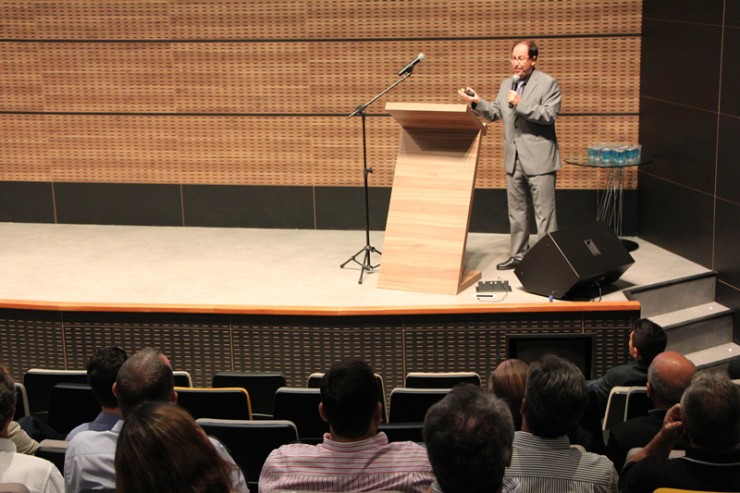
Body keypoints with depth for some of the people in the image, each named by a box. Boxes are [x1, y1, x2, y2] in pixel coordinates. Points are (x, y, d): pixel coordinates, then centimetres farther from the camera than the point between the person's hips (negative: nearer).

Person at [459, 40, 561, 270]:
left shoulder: (548, 83, -6)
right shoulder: (506, 84, 14)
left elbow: (549, 115, -16)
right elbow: (496, 113, 15)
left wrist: (520, 104, -23)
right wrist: (477, 102, -2)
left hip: (538, 158, -7)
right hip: (514, 159, 7)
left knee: (544, 213, -4)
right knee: (516, 212, 14)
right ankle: (518, 255, 25)